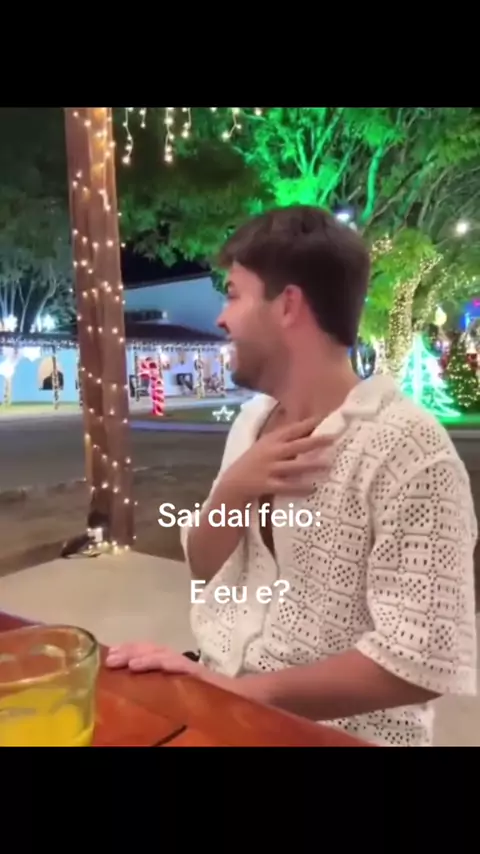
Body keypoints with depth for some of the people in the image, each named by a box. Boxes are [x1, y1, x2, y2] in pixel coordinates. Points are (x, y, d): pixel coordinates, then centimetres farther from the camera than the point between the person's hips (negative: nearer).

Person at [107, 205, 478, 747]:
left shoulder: (406, 448, -19)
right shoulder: (252, 419, 3)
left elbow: (422, 660, -21)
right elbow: (202, 568, 6)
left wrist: (239, 688, -19)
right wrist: (233, 489, -13)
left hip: (337, 731, -5)